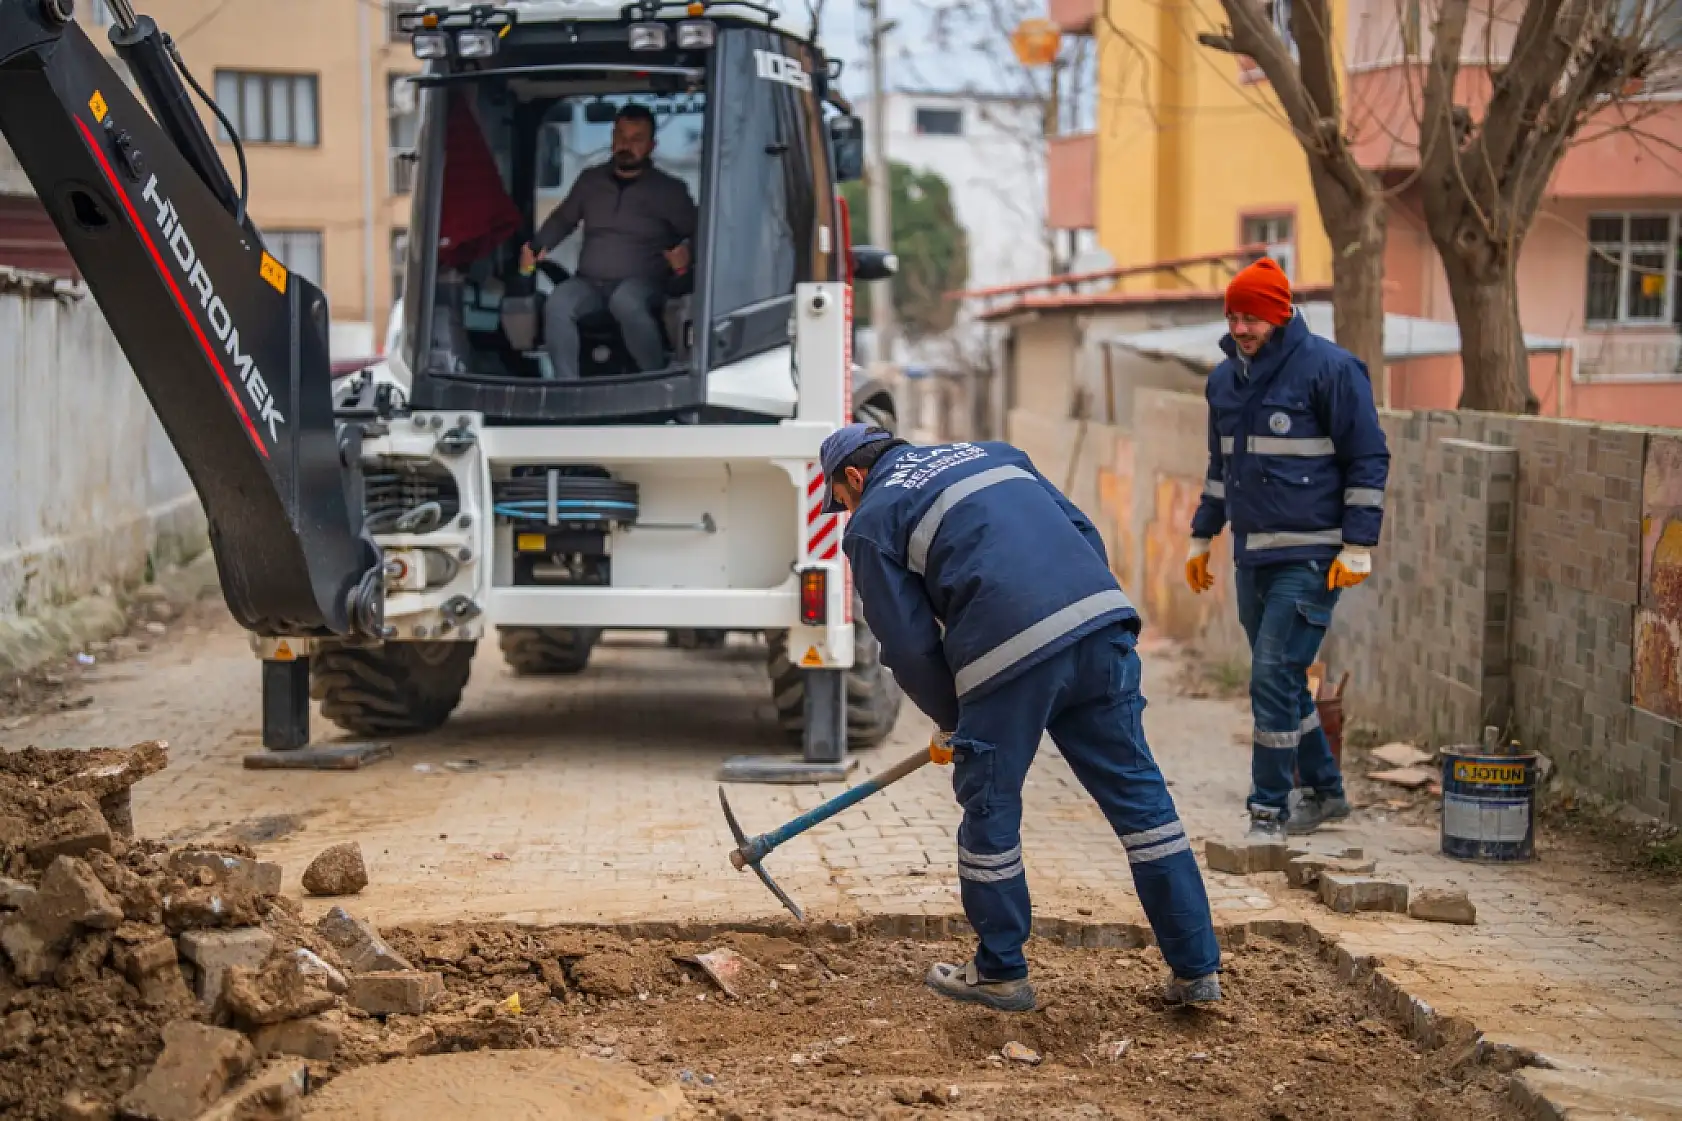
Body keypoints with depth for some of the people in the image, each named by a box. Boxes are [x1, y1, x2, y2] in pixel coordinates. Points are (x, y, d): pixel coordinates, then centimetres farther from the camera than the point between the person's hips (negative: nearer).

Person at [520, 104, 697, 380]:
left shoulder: (669, 189, 8)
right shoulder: (590, 179, 18)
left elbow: (696, 232, 7)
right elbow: (563, 219, 29)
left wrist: (687, 250, -17)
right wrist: (537, 247, 11)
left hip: (641, 283, -3)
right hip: (588, 282, 3)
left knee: (625, 302, -40)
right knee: (558, 304, -31)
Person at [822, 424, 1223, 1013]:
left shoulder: (871, 523, 14)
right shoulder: (991, 453, 31)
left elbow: (909, 645, 8)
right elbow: (1084, 531, 23)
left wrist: (949, 720, 23)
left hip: (1008, 653, -5)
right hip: (1103, 615, 6)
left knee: (990, 809, 13)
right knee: (1138, 794, 11)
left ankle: (1000, 972, 24)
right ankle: (1197, 969, 14)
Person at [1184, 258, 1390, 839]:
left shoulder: (1330, 368, -10)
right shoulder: (1225, 378, 11)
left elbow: (1369, 460, -9)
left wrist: (1358, 546, -13)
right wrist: (1202, 537, 21)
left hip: (1311, 558, -7)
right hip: (1252, 556, 7)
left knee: (1274, 679, -12)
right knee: (1281, 682, 13)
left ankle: (1269, 812, -5)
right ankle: (1323, 791, 28)